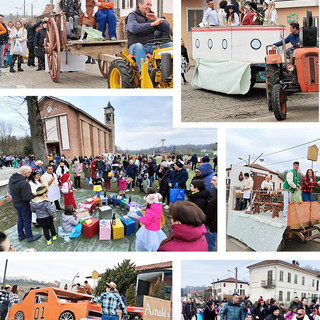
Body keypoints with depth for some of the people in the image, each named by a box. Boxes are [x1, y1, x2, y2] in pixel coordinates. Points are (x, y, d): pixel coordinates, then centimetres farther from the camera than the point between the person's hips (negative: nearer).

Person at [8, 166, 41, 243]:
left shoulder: (11, 179, -5)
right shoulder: (24, 183, -33)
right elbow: (26, 198, -29)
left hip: (15, 202, 8)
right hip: (23, 204, -8)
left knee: (20, 219, 25)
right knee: (27, 220, 10)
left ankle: (21, 235, 39)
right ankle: (29, 237, 25)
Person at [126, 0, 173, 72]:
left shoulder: (151, 16, 17)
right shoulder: (132, 16, 1)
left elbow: (167, 29, 9)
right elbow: (134, 28, -23)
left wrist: (157, 19, -7)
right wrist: (152, 24, -29)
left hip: (151, 47, 5)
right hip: (135, 46, -5)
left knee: (170, 45, -15)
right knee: (138, 46, -39)